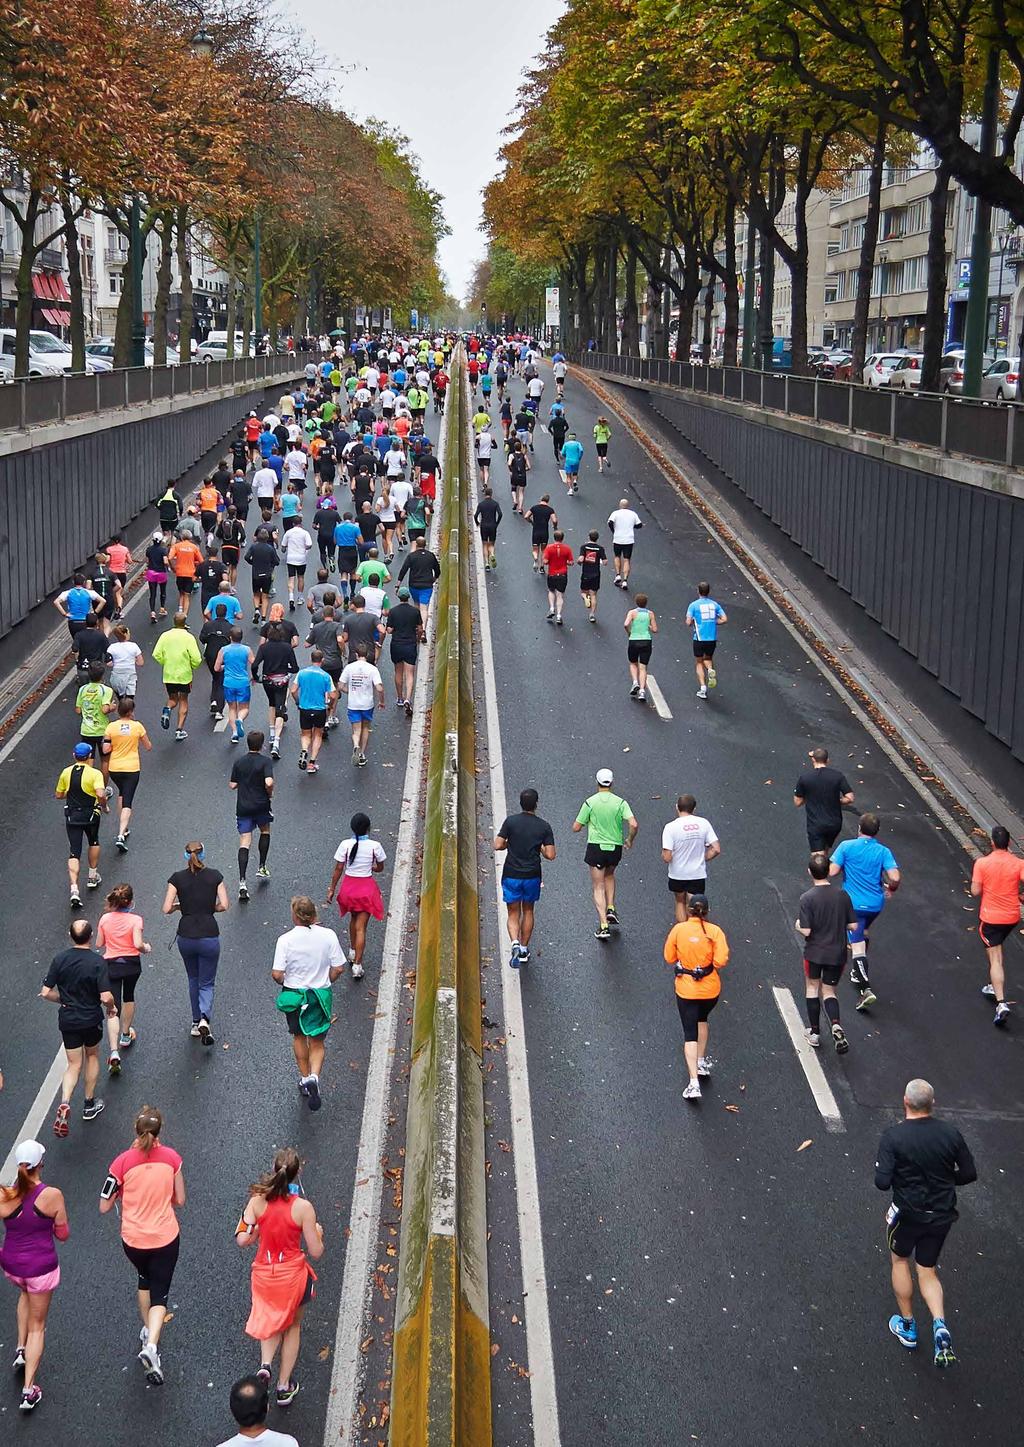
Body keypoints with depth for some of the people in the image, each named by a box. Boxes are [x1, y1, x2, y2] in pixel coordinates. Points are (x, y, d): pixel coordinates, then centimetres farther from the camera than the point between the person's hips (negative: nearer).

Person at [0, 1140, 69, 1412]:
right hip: (42, 1267, -2)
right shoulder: (52, 1195, -20)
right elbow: (62, 1235, -7)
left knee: (26, 1293, 38)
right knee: (37, 1326, 15)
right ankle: (28, 1390, 14)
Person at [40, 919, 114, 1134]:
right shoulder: (97, 961, -18)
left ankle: (64, 1104, -13)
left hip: (67, 1020, 2)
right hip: (92, 1019, -2)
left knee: (74, 1065, 11)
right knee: (92, 1056, 24)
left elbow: (46, 993, -7)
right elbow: (105, 997, -22)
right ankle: (89, 1104, 31)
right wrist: (110, 1008, 1)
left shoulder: (59, 959, -8)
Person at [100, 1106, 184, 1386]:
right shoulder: (171, 1158, -11)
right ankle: (151, 1345, -13)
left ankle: (147, 1332, 42)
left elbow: (104, 1206, -9)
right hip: (166, 1238, -1)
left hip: (133, 1240, 1)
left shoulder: (123, 1161, -16)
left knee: (145, 1279, 30)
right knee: (160, 1293, 8)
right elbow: (179, 1200, -1)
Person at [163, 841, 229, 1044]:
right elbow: (223, 905, -6)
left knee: (193, 980, 24)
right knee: (207, 983, 9)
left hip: (186, 937, 1)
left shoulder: (177, 878, -2)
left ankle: (196, 1023, 26)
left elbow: (167, 909, -7)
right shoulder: (215, 876, -2)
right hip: (209, 936, -1)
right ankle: (204, 1019, -16)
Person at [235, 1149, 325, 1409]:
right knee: (292, 1325, 24)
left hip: (263, 1273, 2)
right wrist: (318, 1233, 7)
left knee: (271, 1321, 30)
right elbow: (315, 1252, -14)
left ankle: (265, 1364, 4)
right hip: (293, 1276, -2)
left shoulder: (257, 1200, -13)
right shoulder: (303, 1207, -20)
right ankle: (284, 1387, 29)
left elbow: (243, 1240, -10)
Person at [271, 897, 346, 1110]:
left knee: (299, 1037, 24)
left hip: (294, 995, 0)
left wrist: (285, 982, 5)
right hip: (321, 995, 0)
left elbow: (277, 974, -17)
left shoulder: (285, 940, -17)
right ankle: (314, 1077, -12)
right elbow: (338, 968, -8)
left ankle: (305, 1078, 34)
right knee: (317, 1042, 11)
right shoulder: (328, 935, -13)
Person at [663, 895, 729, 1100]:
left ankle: (694, 1082, -10)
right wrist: (710, 964, 3)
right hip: (711, 989, 1)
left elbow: (669, 958, -2)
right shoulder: (714, 931, -11)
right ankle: (702, 1062, 37)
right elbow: (721, 961, -17)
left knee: (690, 1035, 0)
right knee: (702, 1019, 31)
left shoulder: (678, 930, -10)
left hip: (686, 989, -1)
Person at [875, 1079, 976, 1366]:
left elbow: (882, 1182, -22)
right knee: (928, 1271, 18)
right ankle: (940, 1325, -6)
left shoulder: (893, 1136, -19)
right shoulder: (950, 1133, -8)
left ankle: (907, 1326, 31)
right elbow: (969, 1173, 0)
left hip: (908, 1212, -3)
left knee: (900, 1259, 24)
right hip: (942, 1214, 3)